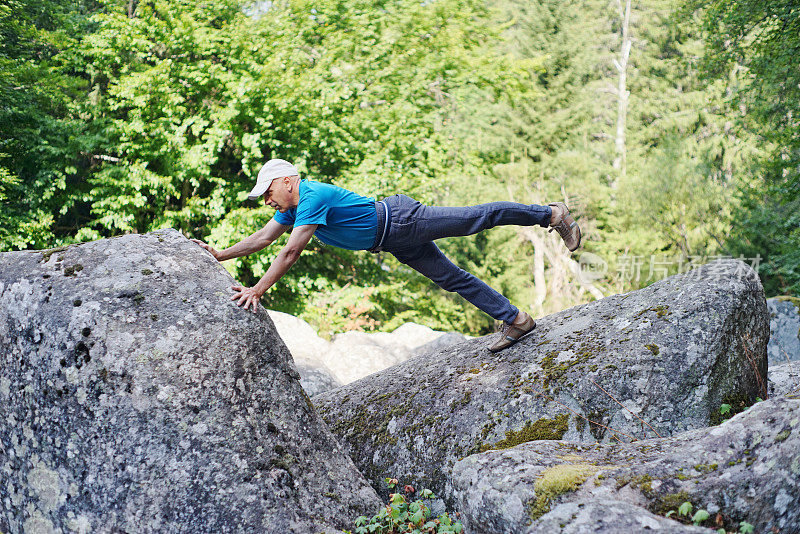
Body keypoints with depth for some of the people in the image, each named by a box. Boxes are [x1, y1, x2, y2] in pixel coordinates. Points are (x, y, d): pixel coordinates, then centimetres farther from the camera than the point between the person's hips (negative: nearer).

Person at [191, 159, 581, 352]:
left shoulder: (314, 197, -25)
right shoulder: (293, 207, 4)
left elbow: (291, 252, -32)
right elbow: (263, 239, 12)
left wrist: (257, 290, -32)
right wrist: (220, 254, 7)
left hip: (401, 221, -8)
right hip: (398, 246, 8)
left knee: (475, 219, -2)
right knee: (451, 278, 8)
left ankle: (553, 215, 10)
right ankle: (516, 320, 13)